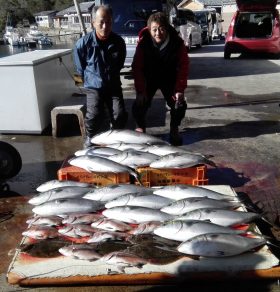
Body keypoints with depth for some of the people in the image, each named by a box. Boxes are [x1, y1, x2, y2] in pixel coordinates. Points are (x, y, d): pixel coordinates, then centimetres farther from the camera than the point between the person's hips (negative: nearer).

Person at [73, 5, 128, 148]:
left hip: (113, 85, 2)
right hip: (94, 86, -2)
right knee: (94, 115, -21)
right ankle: (90, 137, 10)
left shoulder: (118, 42, -7)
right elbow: (80, 68, 3)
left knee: (120, 115, -13)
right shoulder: (83, 43, -14)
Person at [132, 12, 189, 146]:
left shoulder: (177, 43, -21)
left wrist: (180, 89, -19)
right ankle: (140, 129, 14)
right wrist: (141, 90, -22)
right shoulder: (143, 43, -23)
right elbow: (137, 67, -18)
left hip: (169, 79, 1)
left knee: (179, 104, -11)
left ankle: (174, 130, 14)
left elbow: (183, 67, -14)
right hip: (148, 79, -1)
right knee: (140, 104, -14)